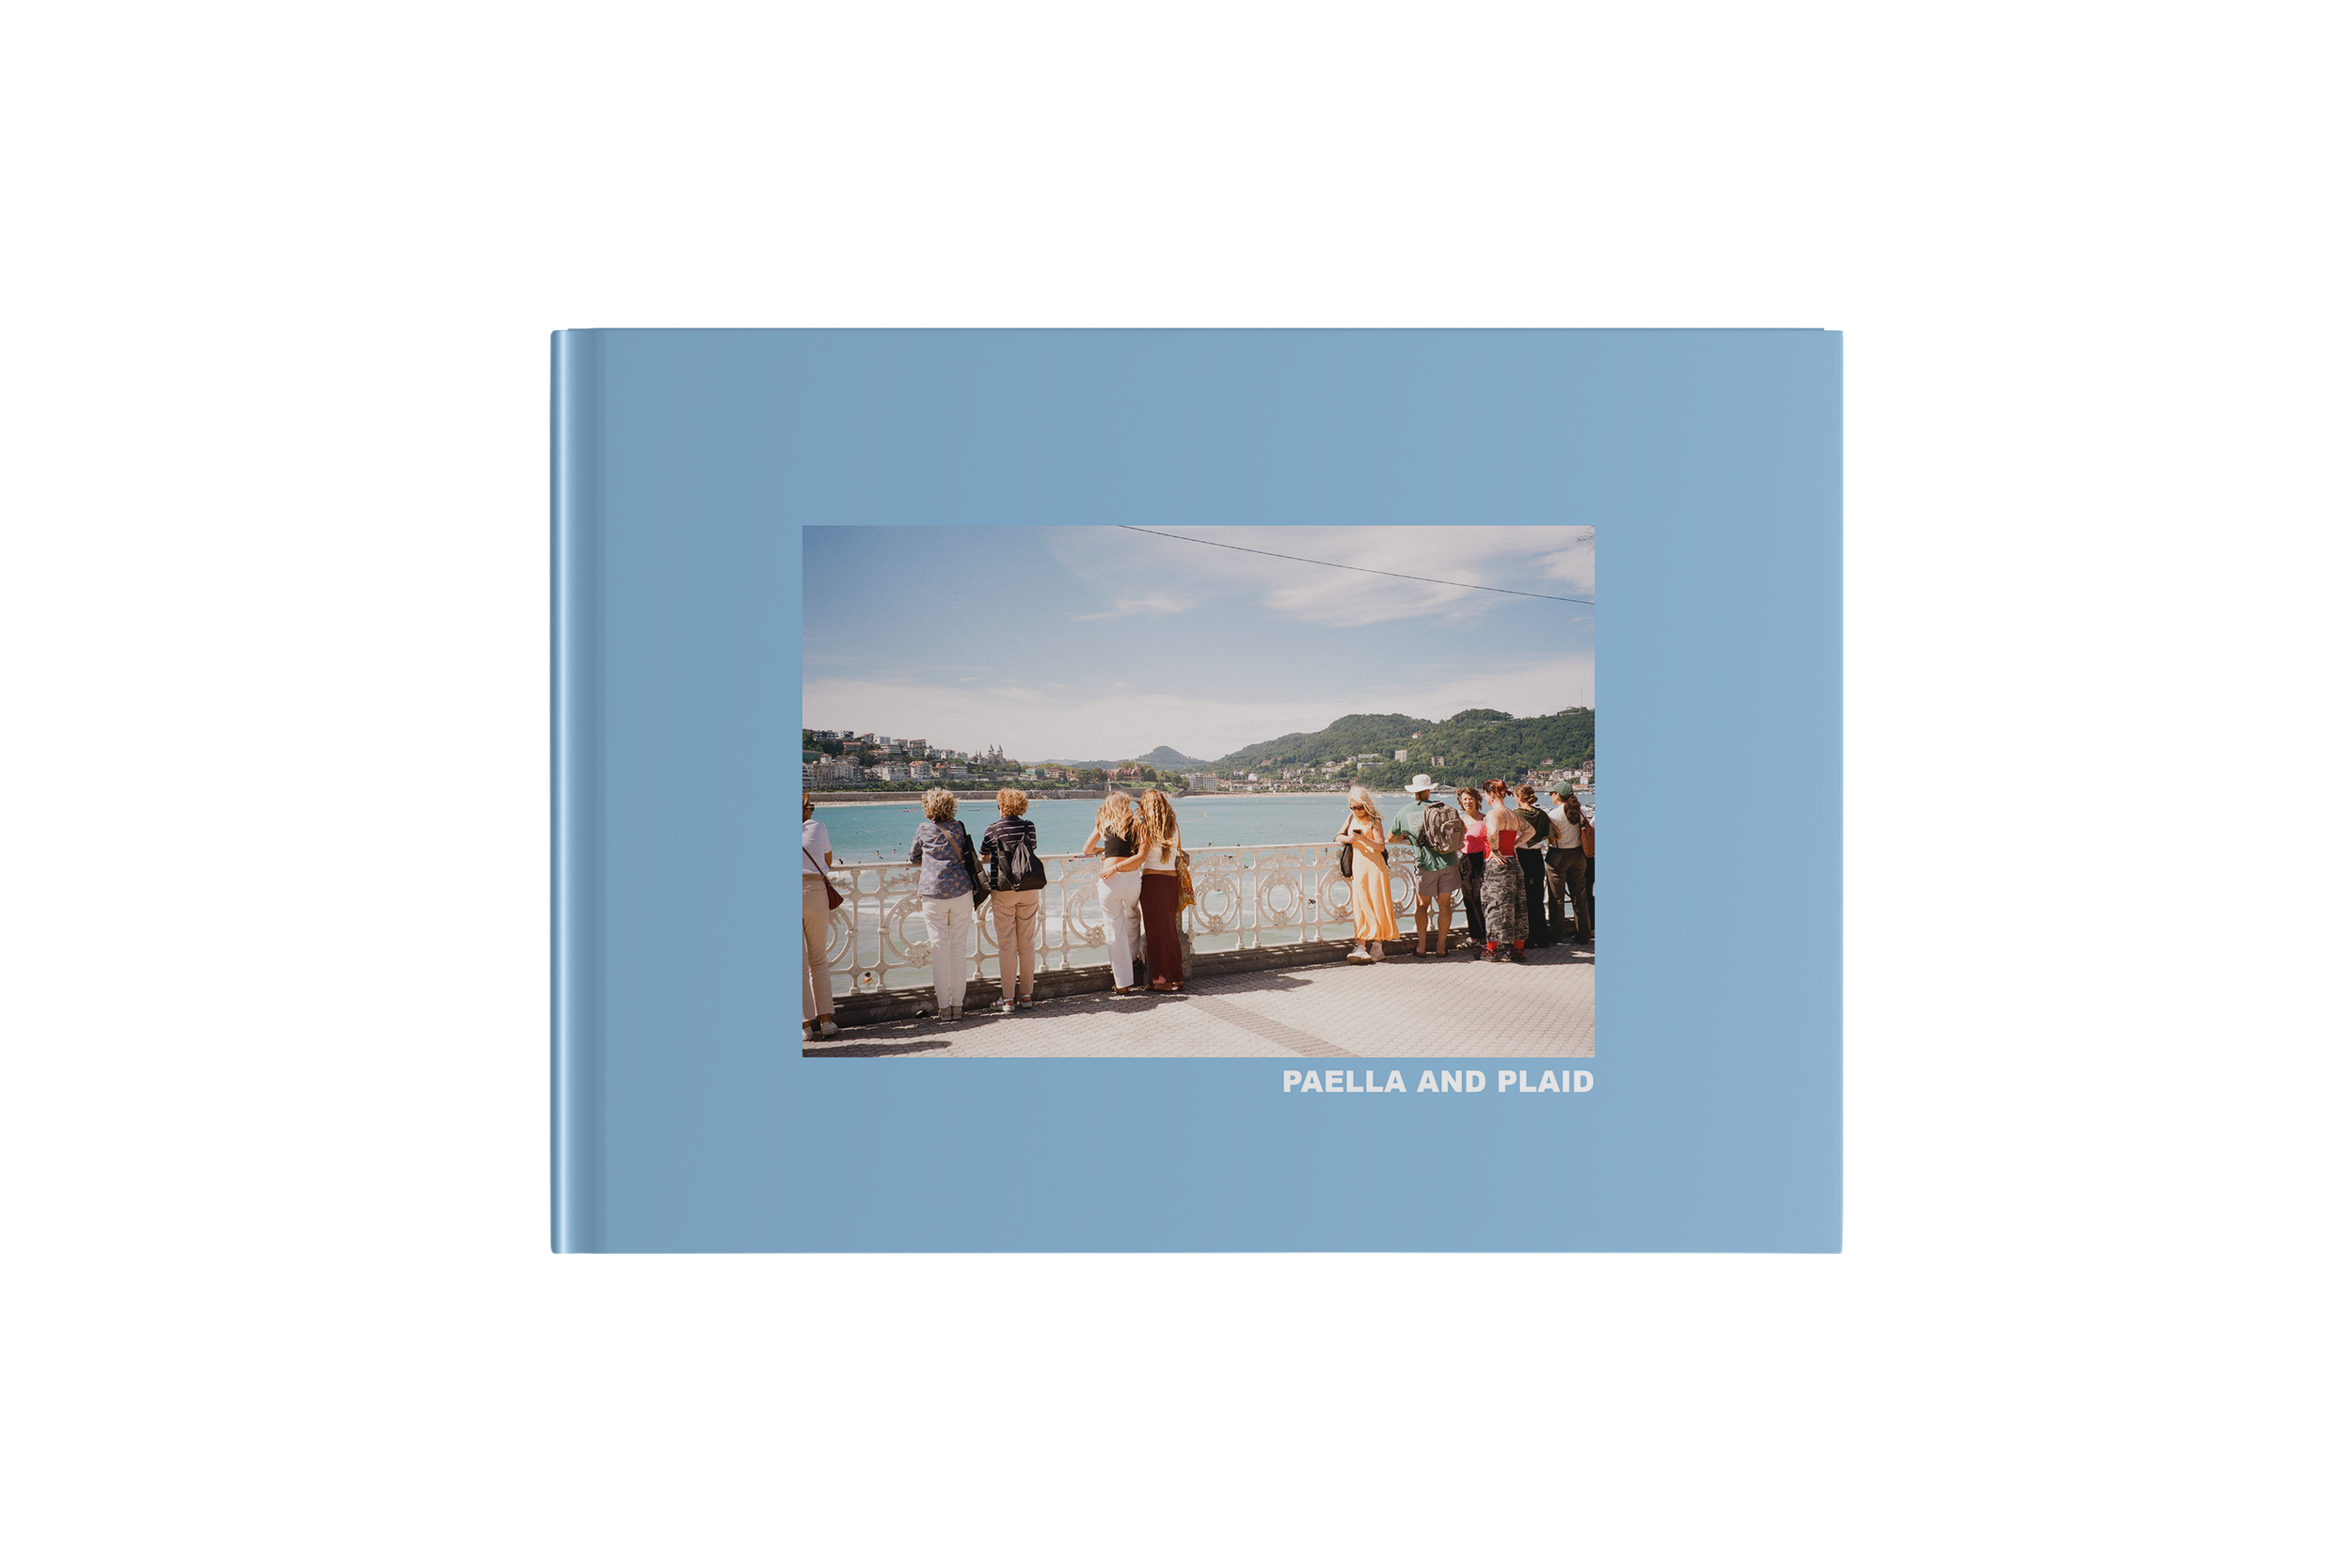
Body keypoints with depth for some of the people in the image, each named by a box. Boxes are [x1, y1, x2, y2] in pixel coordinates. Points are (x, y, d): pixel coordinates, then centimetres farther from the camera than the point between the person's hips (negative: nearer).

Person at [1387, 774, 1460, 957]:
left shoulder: (1404, 813, 4)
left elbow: (1390, 838, 16)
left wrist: (1405, 838, 35)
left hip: (1425, 864, 0)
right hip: (1448, 860, 0)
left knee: (1422, 904, 12)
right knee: (1445, 904, 7)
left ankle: (1421, 945, 9)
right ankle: (1441, 946, 9)